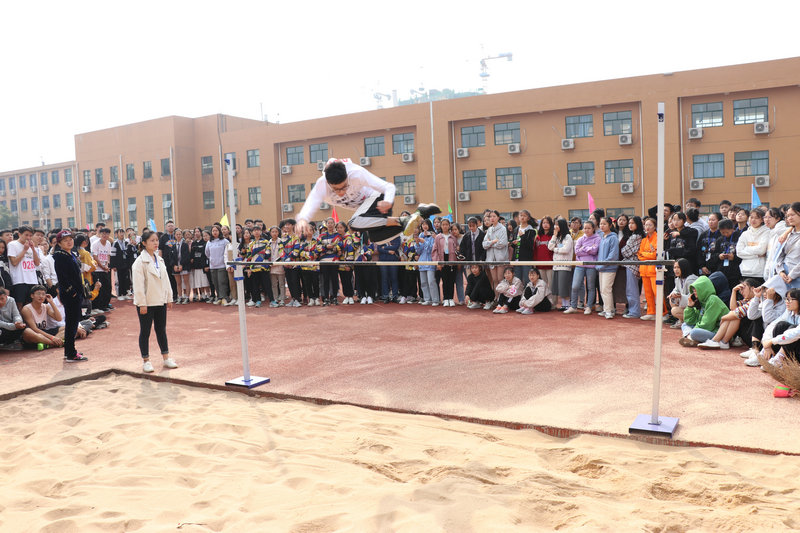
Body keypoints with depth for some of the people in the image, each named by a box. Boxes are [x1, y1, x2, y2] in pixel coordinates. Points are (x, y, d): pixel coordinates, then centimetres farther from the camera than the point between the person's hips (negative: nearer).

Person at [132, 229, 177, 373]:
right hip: (147, 302, -6)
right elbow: (138, 284, -14)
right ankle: (146, 361, 12)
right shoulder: (140, 261, -11)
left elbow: (166, 279, 15)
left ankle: (166, 358, 21)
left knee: (161, 330, 13)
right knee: (145, 331, 4)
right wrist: (142, 304, -17)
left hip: (160, 301, 6)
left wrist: (169, 298, 12)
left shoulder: (159, 260, 10)